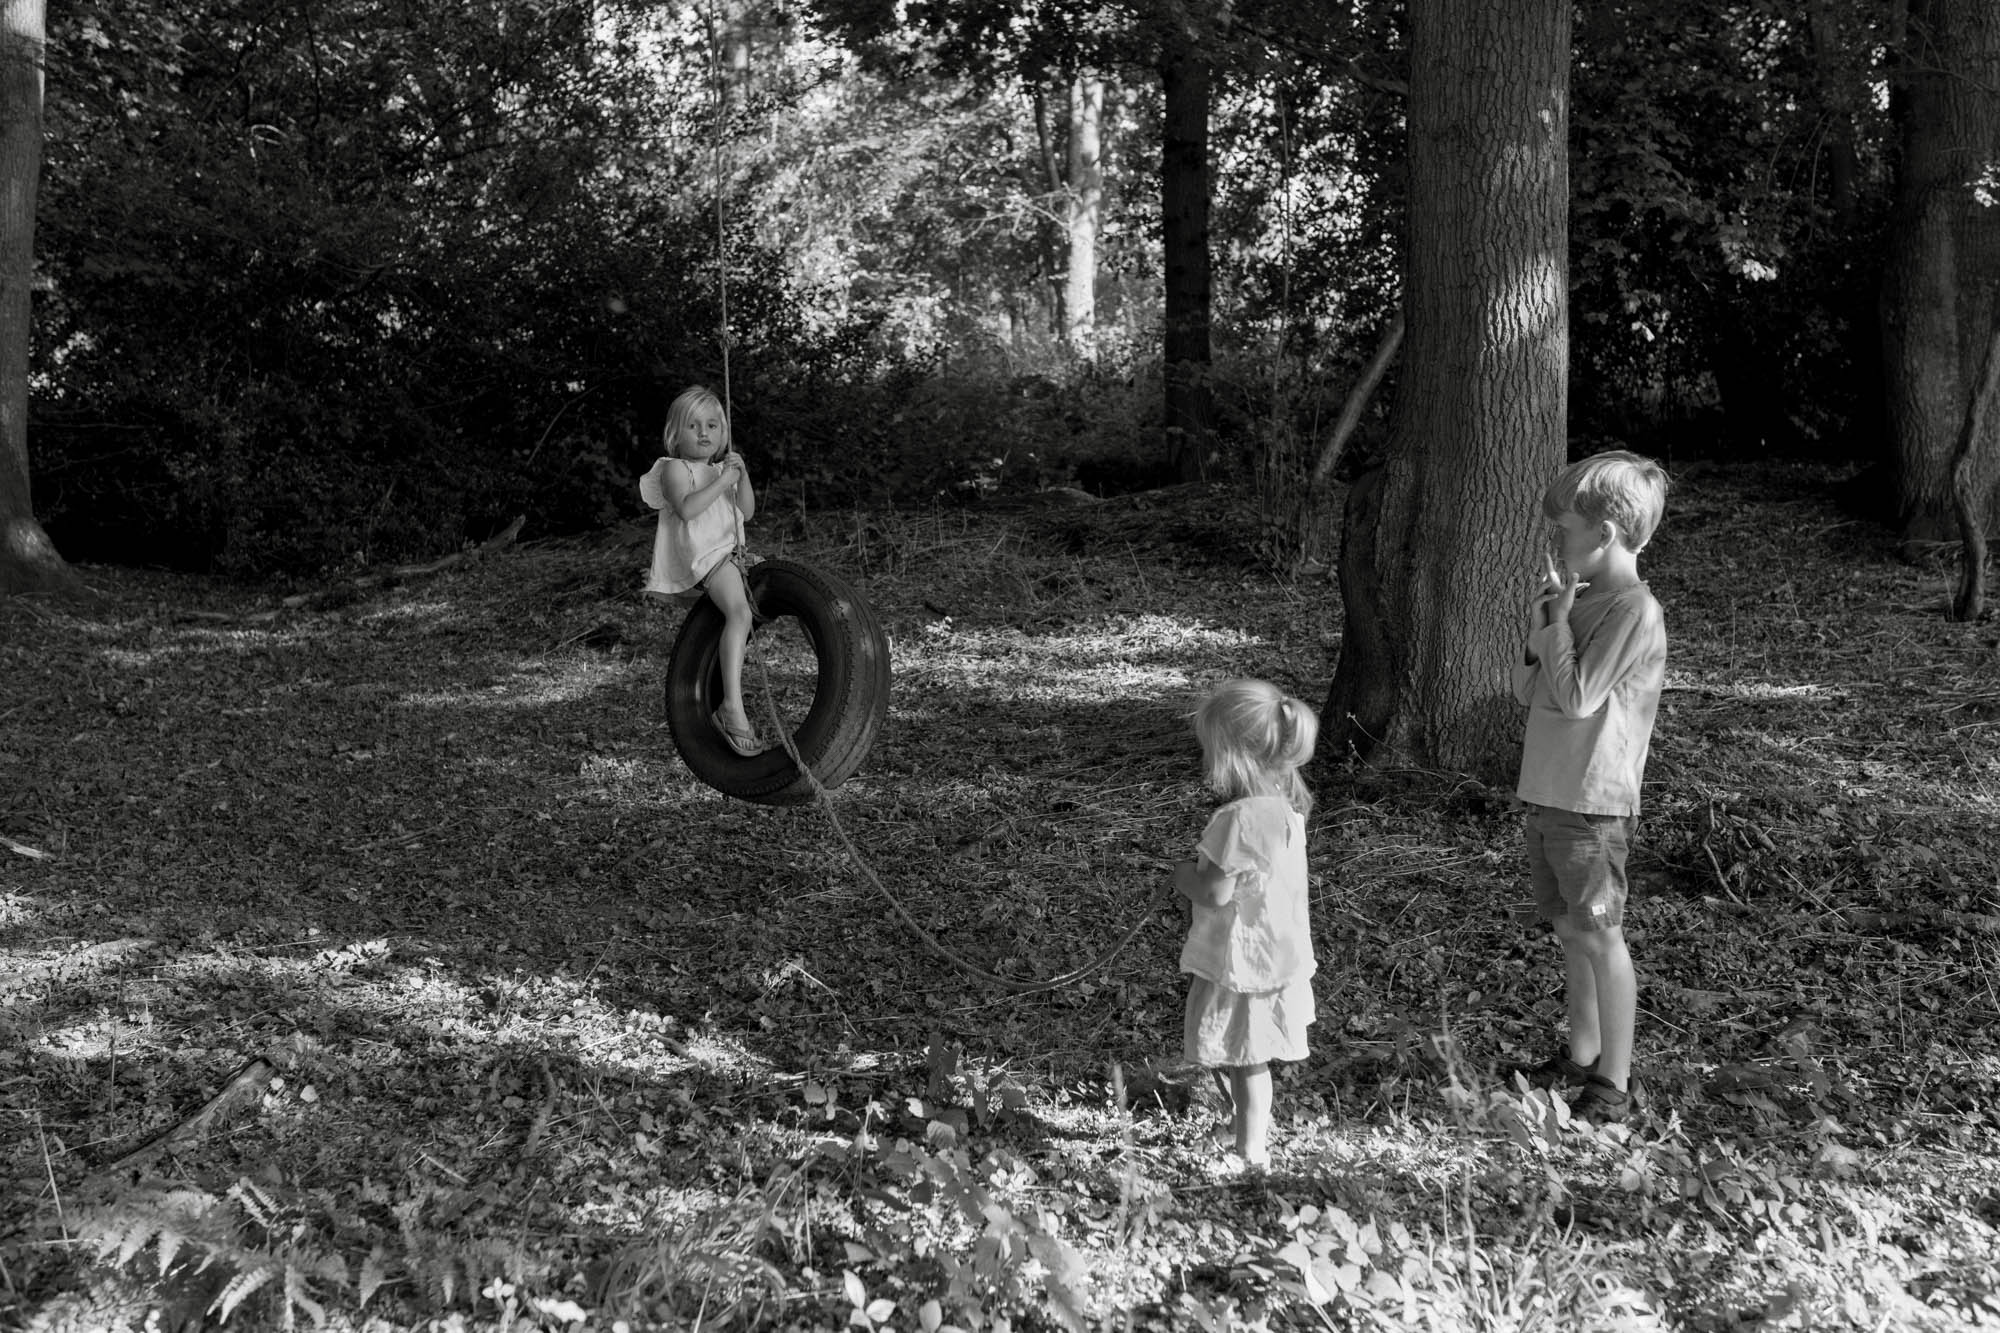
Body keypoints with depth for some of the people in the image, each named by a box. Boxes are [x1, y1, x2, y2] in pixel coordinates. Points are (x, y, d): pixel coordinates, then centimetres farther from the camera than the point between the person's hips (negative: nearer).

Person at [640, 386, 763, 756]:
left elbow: (747, 512, 14)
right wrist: (722, 480, -18)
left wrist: (741, 476, 0)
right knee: (739, 612, -30)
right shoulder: (675, 469, 1)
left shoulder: (722, 470, 25)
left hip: (729, 553, 10)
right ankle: (732, 706, -41)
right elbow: (687, 508, -19)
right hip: (700, 553, -10)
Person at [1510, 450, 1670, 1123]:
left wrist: (1558, 620, -13)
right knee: (1571, 929, 17)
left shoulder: (1635, 611, -16)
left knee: (1600, 936, -2)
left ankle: (1614, 1084, 6)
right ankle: (1581, 1057, 29)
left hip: (1593, 802, -8)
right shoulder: (1580, 597, 10)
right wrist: (1540, 624, -2)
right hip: (1547, 791, 8)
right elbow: (1526, 692, 13)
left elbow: (1576, 699, -20)